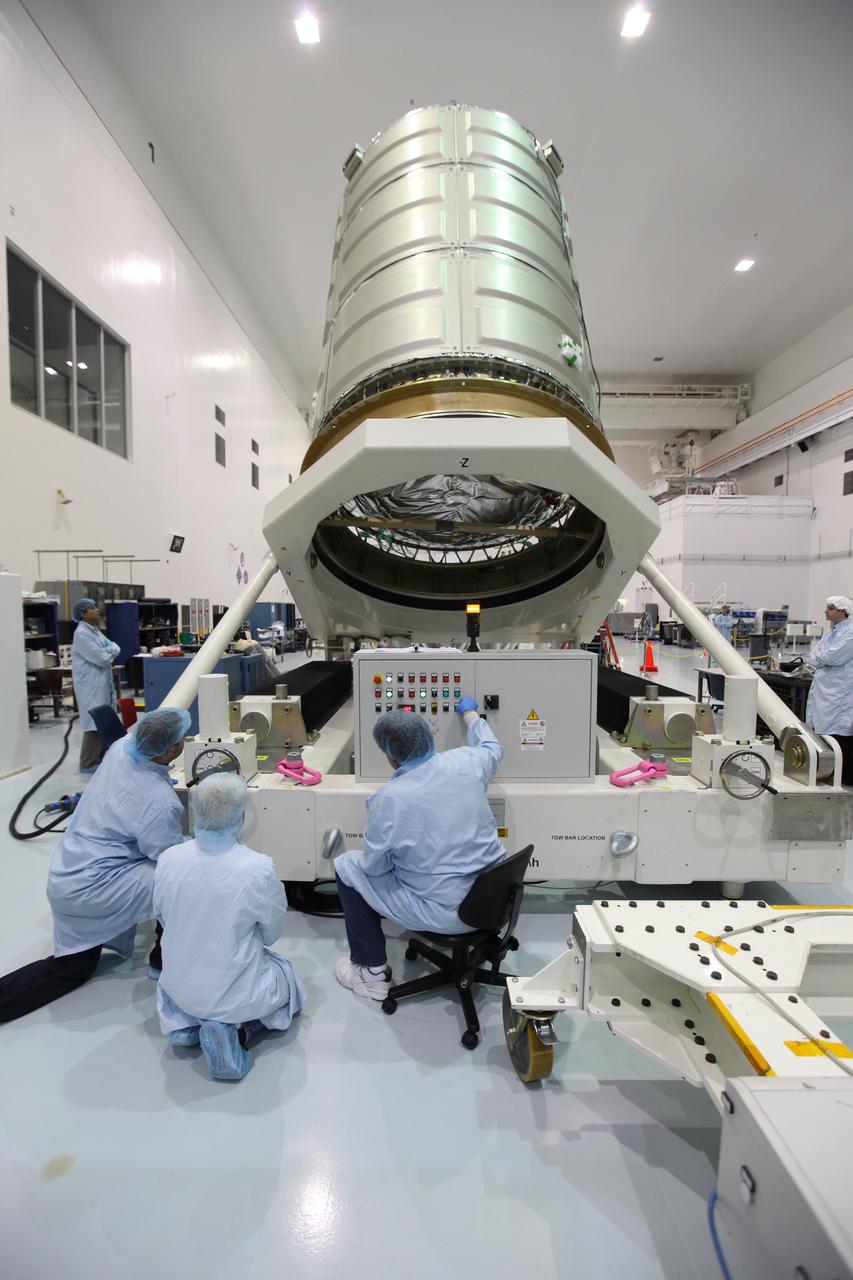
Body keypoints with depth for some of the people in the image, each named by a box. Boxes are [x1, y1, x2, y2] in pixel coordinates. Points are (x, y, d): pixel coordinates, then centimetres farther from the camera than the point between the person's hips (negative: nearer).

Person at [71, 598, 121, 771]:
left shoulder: (96, 630, 14)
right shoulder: (82, 633, -16)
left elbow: (115, 648, 11)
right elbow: (100, 658, -21)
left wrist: (107, 652, -10)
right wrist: (110, 653, -1)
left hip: (103, 683, 9)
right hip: (91, 685, -9)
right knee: (95, 724, -6)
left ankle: (100, 756, 25)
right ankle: (88, 763, 3)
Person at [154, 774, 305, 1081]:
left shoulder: (168, 859, -17)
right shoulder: (259, 868, -29)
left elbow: (163, 918, 3)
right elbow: (271, 933, -10)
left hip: (179, 989, 5)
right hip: (237, 995, -5)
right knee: (289, 978, 26)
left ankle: (187, 1022, 12)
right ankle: (235, 1029, 1)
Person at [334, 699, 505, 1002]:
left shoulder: (389, 798, -23)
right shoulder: (466, 761, -11)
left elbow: (374, 866, -8)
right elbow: (493, 748, 14)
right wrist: (470, 714, 31)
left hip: (445, 913, -5)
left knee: (346, 866, 11)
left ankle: (372, 972, 22)